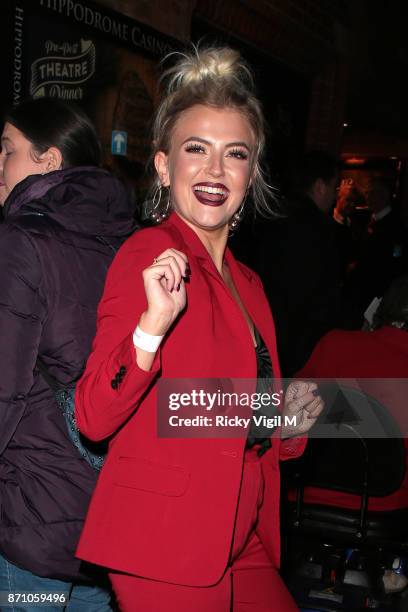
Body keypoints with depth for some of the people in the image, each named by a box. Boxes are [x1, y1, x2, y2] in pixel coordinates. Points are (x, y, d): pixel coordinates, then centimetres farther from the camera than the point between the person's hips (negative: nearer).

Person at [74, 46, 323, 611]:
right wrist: (152, 326, -33)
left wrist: (288, 424, 1)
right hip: (165, 546, -7)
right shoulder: (148, 255, -12)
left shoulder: (247, 282, 11)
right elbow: (94, 418, -19)